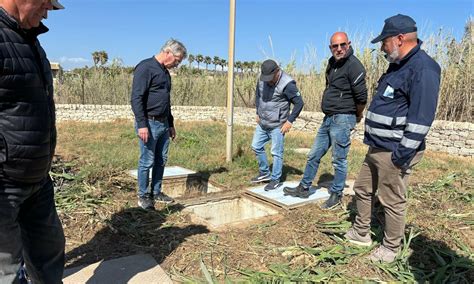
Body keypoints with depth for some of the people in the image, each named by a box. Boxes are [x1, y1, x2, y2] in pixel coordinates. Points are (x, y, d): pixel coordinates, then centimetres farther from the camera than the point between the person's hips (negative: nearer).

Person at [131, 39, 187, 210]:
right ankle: (143, 196, 15)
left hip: (163, 124, 9)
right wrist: (142, 125, -22)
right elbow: (136, 98, -17)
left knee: (161, 161, 12)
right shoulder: (145, 68, -10)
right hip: (149, 123, -8)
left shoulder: (165, 72, 18)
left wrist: (171, 124, 23)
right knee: (147, 162, 0)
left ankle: (156, 193, 25)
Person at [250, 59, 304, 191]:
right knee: (256, 147, 14)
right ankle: (265, 173, 30)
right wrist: (258, 113, 14)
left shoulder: (287, 84, -20)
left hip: (277, 125, -7)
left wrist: (290, 121, -15)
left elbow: (299, 103, -15)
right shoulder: (262, 79, 0)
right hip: (262, 123, 7)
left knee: (276, 153, -1)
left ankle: (275, 180, 14)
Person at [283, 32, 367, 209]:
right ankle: (304, 188, 26)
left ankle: (336, 195, 19)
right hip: (328, 118, 9)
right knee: (314, 155, 14)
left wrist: (357, 116, -1)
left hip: (342, 119, -9)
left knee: (339, 160, 3)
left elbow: (361, 97, -16)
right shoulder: (332, 62, 12)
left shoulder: (354, 66, -15)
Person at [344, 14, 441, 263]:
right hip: (377, 148, 10)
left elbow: (421, 117, -22)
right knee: (362, 189, 19)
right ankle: (361, 233, 36)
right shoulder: (398, 65, 14)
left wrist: (403, 153, -22)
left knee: (392, 201, 5)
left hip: (394, 152, -10)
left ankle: (390, 248, 24)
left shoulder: (422, 68, -17)